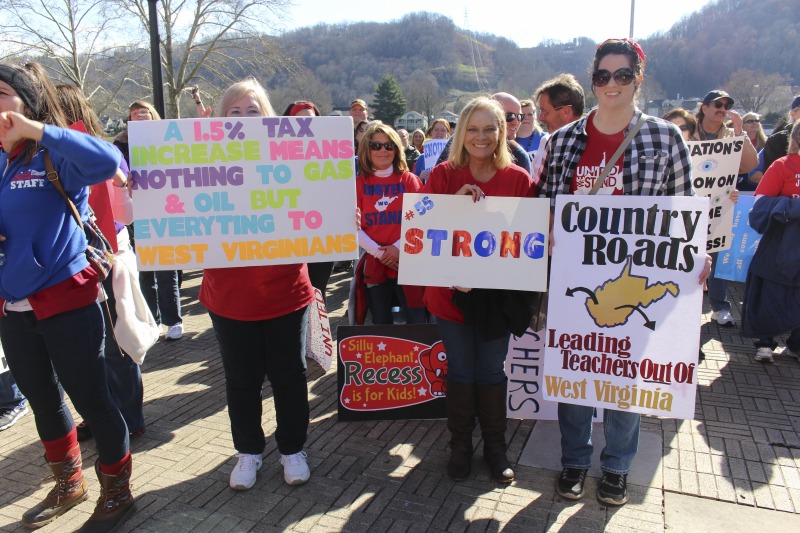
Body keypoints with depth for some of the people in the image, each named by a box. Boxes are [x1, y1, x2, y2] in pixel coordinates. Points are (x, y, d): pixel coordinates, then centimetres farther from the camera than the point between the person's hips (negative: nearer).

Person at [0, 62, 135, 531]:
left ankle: (117, 493, 24)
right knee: (44, 401, 20)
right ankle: (68, 484, 42)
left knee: (92, 400, 3)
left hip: (66, 302, -7)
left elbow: (108, 161, -32)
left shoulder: (57, 157, -11)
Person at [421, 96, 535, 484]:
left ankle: (495, 447, 31)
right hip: (451, 290, 0)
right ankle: (460, 445, 31)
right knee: (460, 371, 11)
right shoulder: (444, 175, -2)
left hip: (497, 292, 0)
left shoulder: (518, 179, -1)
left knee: (492, 372, 12)